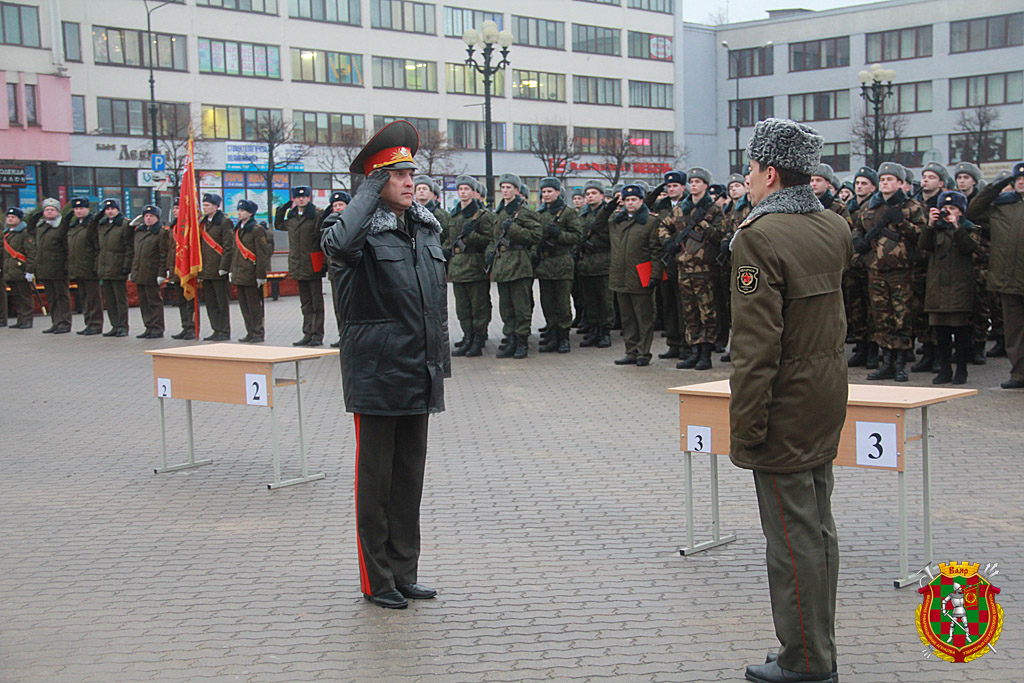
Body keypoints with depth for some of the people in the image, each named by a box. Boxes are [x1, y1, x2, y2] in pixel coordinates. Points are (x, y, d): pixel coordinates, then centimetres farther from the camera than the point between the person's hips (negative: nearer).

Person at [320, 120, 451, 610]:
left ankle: (403, 573, 24)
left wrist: (440, 361, 18)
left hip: (418, 375, 7)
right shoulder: (364, 230, -10)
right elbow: (338, 245, -37)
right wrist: (368, 193, -24)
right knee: (375, 477, 3)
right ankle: (377, 580, 14)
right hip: (376, 373, -7)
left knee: (410, 475, 13)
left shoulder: (427, 228, 12)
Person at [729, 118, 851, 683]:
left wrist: (745, 428, -18)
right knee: (818, 527, 16)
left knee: (792, 537, 0)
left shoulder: (758, 238, -19)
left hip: (785, 410, -8)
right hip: (828, 405, 8)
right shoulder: (835, 228, 5)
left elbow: (755, 346, -23)